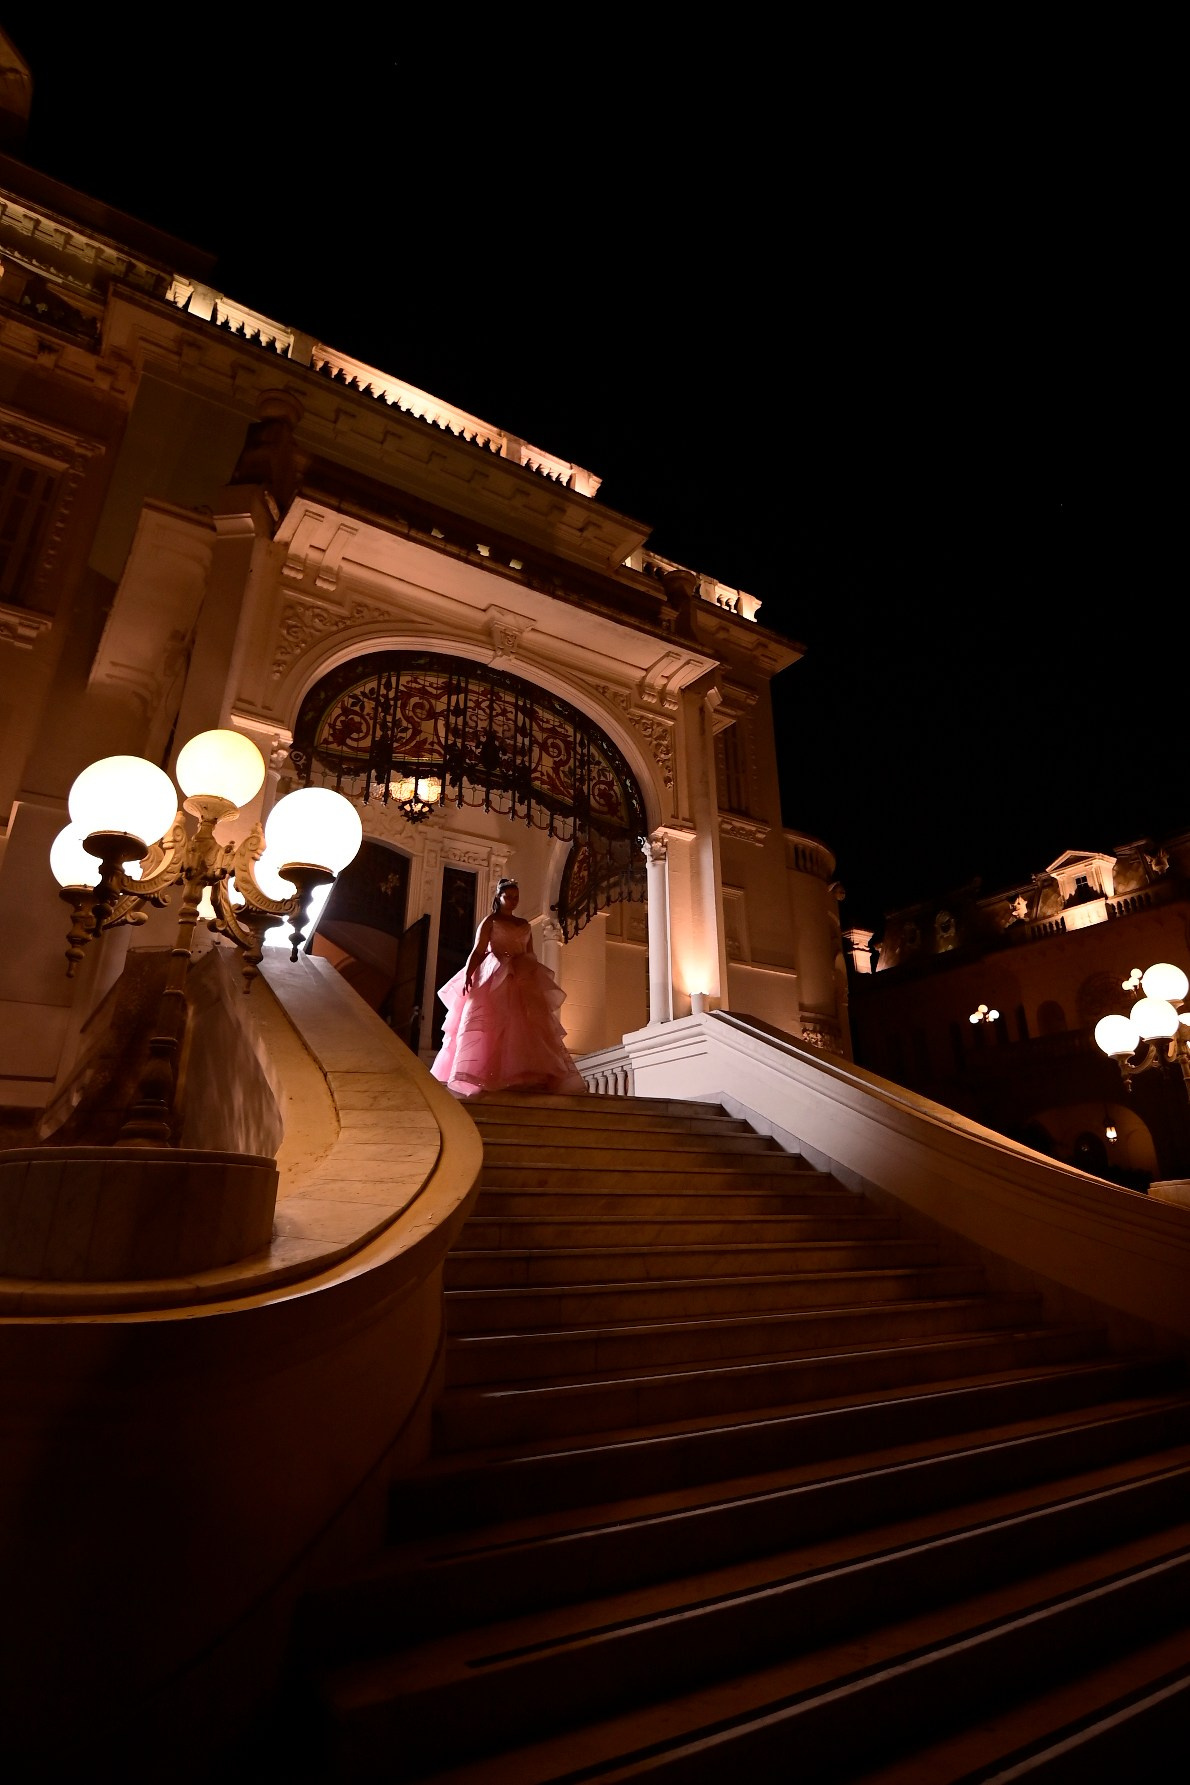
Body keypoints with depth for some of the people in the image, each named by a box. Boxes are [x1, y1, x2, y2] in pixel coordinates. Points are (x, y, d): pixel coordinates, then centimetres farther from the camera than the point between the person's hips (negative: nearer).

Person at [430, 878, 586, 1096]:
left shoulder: (524, 925, 21)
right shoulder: (490, 921, 7)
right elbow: (478, 951, -4)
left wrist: (539, 978, 11)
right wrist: (467, 975, -19)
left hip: (522, 979, 5)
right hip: (494, 977, -5)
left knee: (526, 1025, -4)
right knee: (489, 1022, -14)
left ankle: (527, 1075, -7)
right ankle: (479, 1074, -17)